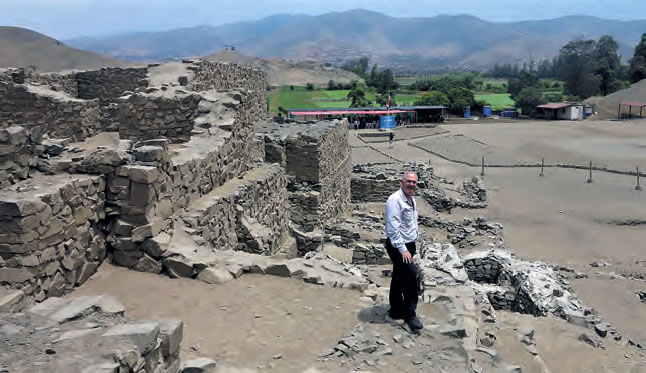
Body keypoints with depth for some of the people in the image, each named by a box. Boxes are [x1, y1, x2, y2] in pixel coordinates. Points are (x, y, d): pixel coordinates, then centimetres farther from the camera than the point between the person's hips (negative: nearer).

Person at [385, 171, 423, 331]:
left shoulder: (412, 200, 13)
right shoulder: (395, 200, -17)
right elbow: (393, 227, -23)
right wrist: (402, 249, -25)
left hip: (408, 246, 9)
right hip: (398, 247, -9)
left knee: (399, 278, 16)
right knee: (411, 273, -19)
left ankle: (396, 311, 27)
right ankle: (410, 314, -9)